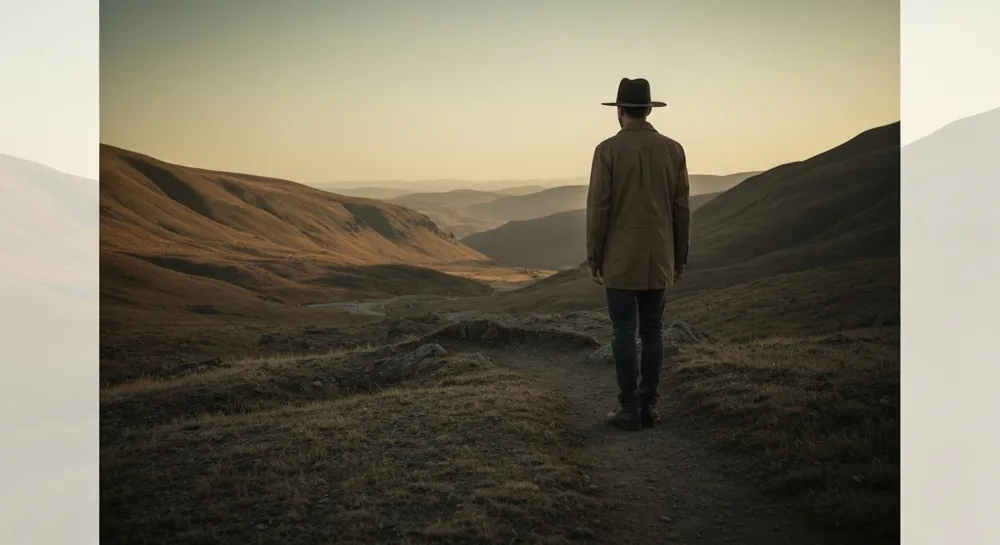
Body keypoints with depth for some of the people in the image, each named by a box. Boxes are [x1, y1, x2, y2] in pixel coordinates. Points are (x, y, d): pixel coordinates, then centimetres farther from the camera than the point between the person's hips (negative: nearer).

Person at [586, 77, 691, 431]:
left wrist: (593, 260, -2)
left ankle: (629, 410, 3)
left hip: (620, 259, -3)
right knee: (652, 331, 10)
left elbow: (598, 210, -10)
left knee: (623, 333, 1)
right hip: (658, 258, 3)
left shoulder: (608, 150, -9)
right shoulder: (673, 150, 1)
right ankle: (648, 407, 12)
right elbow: (681, 211, 3)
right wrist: (680, 259, 12)